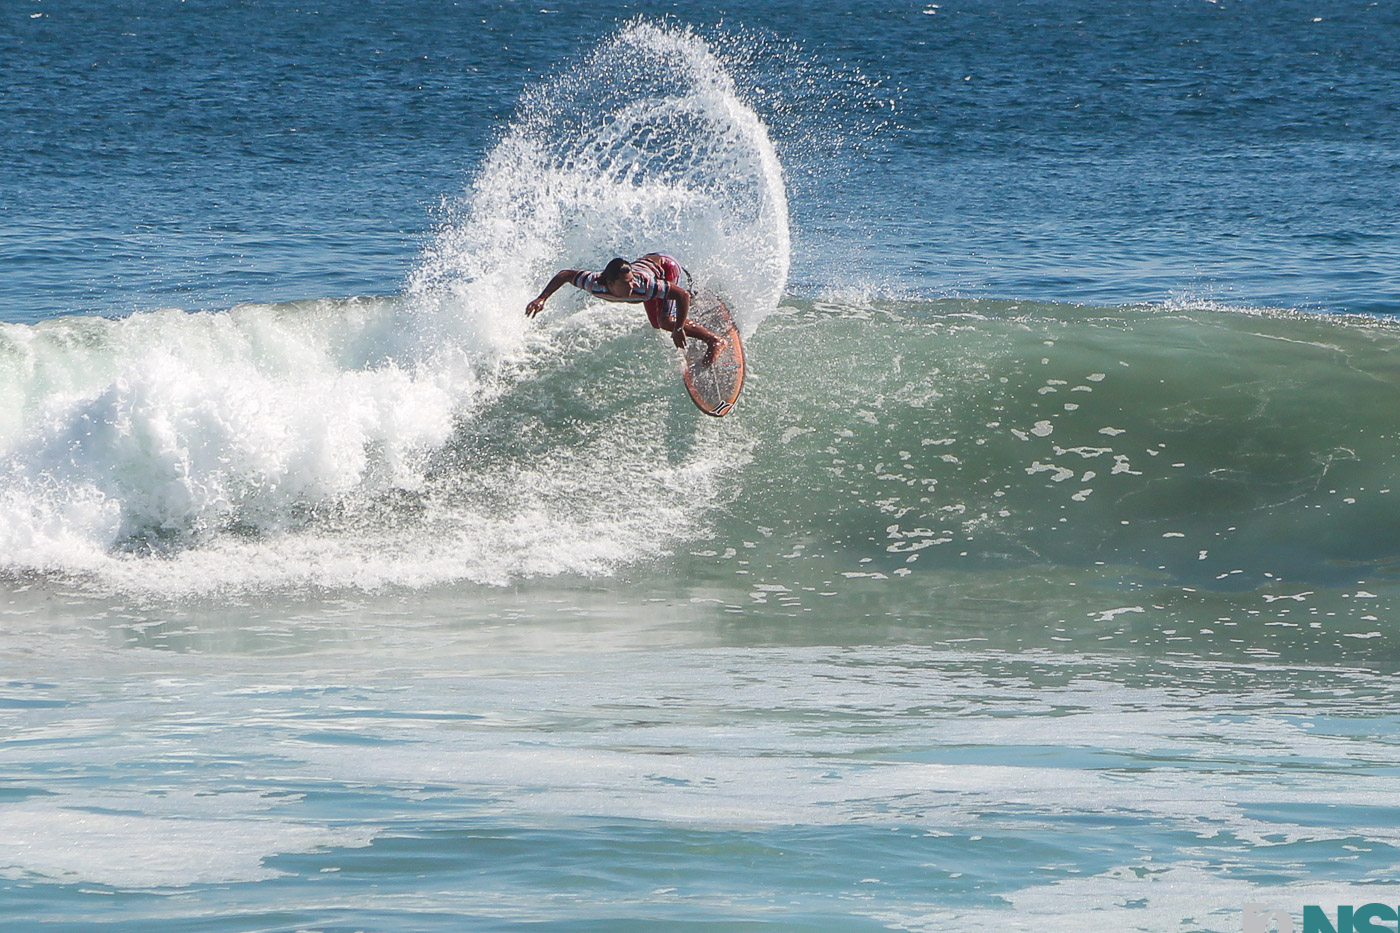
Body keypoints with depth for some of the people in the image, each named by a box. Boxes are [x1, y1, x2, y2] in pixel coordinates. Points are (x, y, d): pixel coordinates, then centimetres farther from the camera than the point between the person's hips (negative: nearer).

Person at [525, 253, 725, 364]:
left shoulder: (642, 285, -46)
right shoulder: (595, 284, -37)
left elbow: (683, 295, -40)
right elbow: (564, 274, -20)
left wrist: (678, 329, -40)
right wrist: (542, 298, -29)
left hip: (664, 266, -6)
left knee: (666, 321, -24)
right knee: (657, 324, 22)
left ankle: (714, 339, -7)